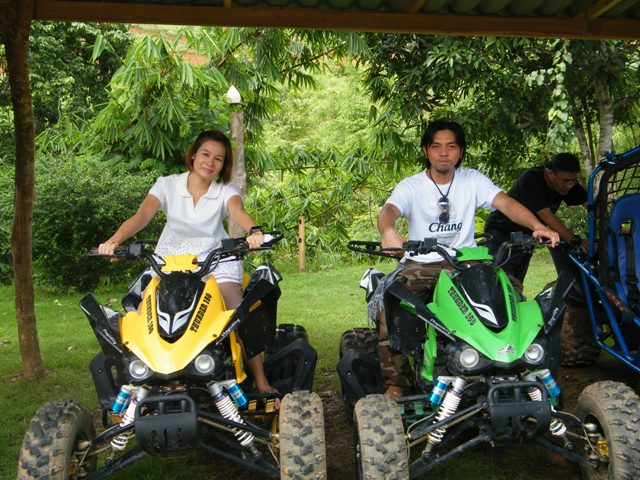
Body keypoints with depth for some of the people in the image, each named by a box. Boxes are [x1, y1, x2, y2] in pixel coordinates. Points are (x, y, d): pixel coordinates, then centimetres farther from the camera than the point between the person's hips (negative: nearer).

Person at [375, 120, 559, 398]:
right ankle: (395, 382, -14)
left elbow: (505, 203, -9)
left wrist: (537, 226, -29)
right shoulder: (410, 186, 0)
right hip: (421, 264, -1)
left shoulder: (472, 180, 6)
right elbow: (389, 211, -19)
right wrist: (388, 231, -46)